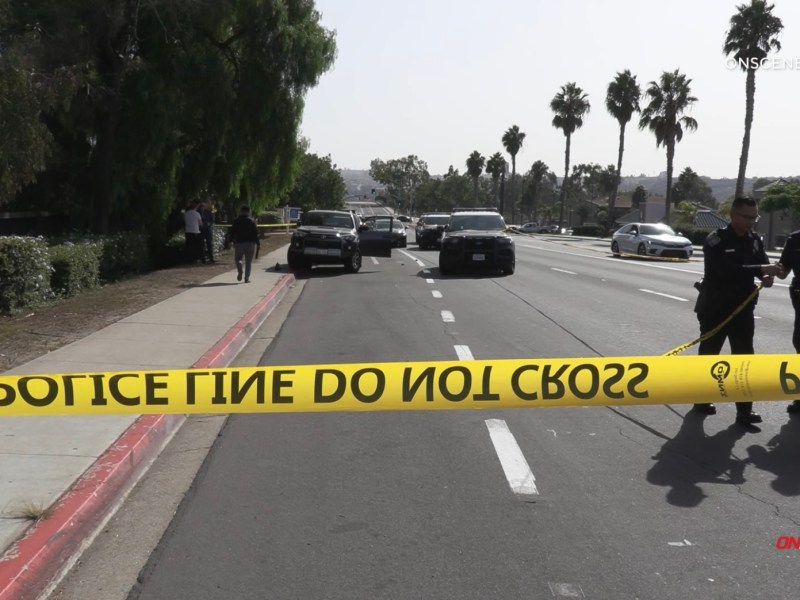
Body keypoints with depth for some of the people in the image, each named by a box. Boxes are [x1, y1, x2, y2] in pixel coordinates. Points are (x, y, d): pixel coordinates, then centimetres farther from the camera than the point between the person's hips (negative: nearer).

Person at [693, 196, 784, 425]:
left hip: (743, 309, 5)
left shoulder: (755, 240, 5)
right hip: (714, 309, -5)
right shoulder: (716, 240, -15)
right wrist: (761, 269, -35)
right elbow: (726, 269, -29)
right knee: (708, 354, 10)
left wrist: (769, 275, -21)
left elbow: (763, 263, 3)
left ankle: (744, 410, 7)